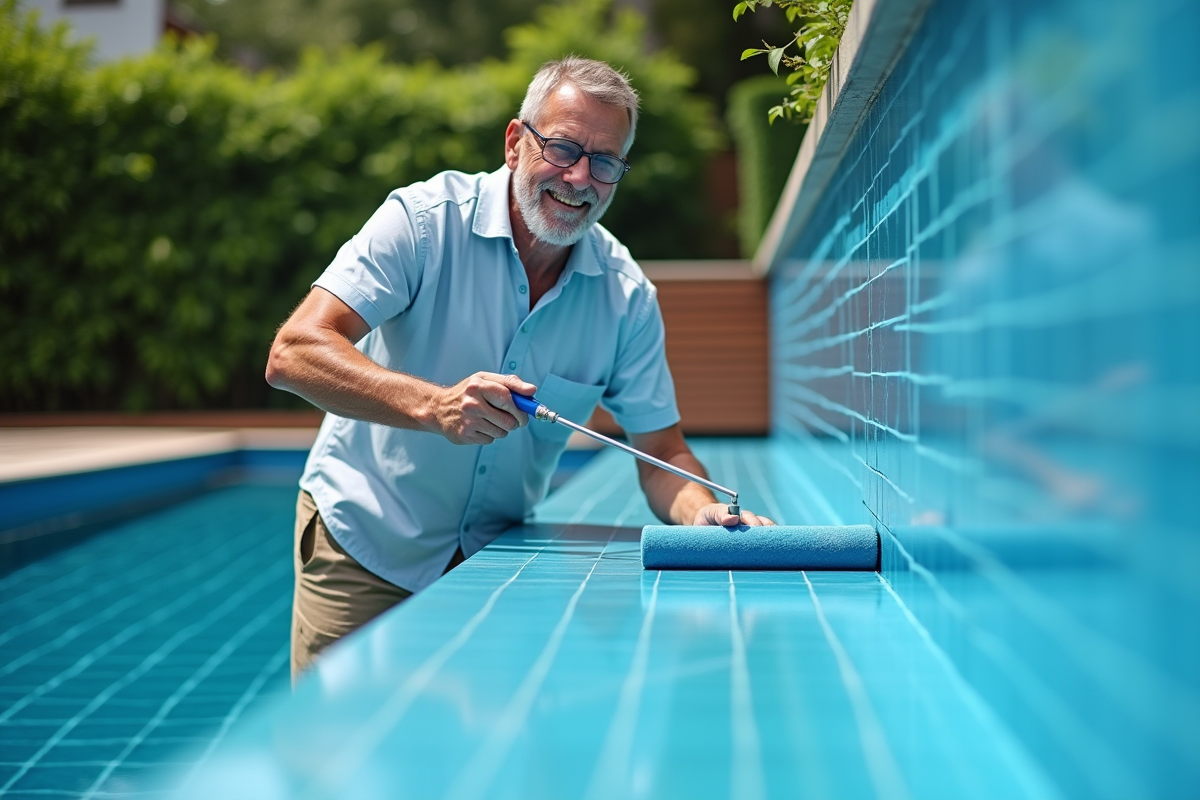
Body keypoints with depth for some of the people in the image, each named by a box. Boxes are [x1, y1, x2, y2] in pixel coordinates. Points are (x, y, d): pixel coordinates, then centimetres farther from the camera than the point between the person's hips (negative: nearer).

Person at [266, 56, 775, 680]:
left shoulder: (628, 295, -6)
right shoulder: (425, 219, -18)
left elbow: (661, 451, -2)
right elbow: (292, 354, -26)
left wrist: (706, 514, -25)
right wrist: (432, 405, -41)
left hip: (495, 555, 3)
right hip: (363, 542, -3)